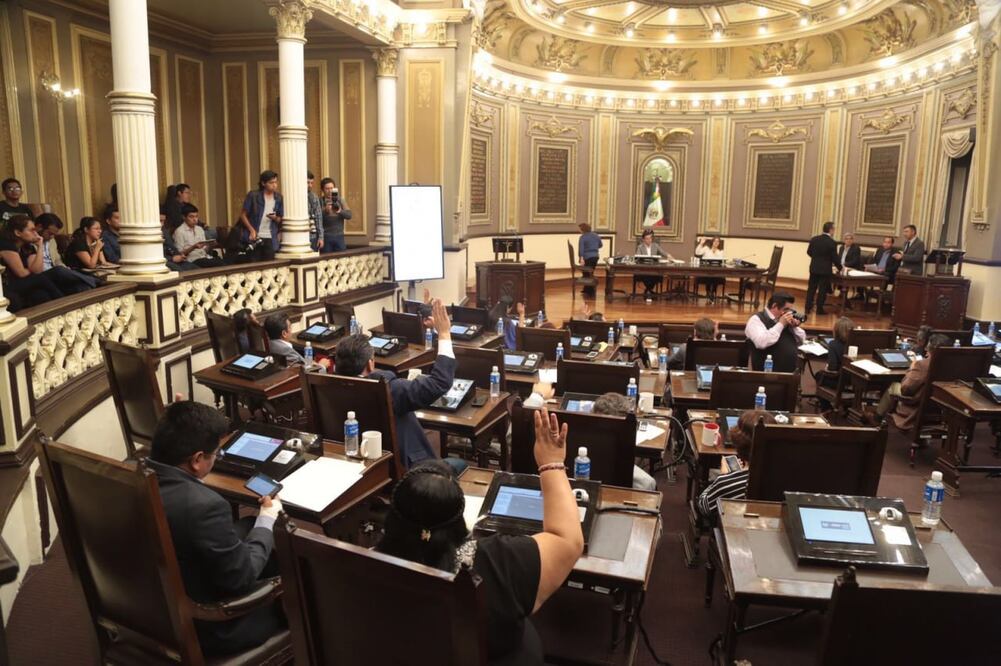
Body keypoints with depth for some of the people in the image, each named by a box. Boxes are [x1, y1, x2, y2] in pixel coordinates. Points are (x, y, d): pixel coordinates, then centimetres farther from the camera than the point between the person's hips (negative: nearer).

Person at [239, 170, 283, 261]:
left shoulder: (278, 198, 6)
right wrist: (252, 230, -13)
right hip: (254, 237, -3)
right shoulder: (253, 195, -4)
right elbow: (243, 215, 0)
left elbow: (280, 219, 13)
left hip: (270, 239, 3)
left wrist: (275, 218, -10)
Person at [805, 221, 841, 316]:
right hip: (825, 269, -4)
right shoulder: (832, 243, -14)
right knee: (822, 290, 3)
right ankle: (819, 309, 6)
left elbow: (809, 252, 9)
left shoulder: (814, 239, -1)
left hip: (814, 268, 4)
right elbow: (835, 258, -9)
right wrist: (840, 268, 6)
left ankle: (808, 308, 11)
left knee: (811, 288, 10)